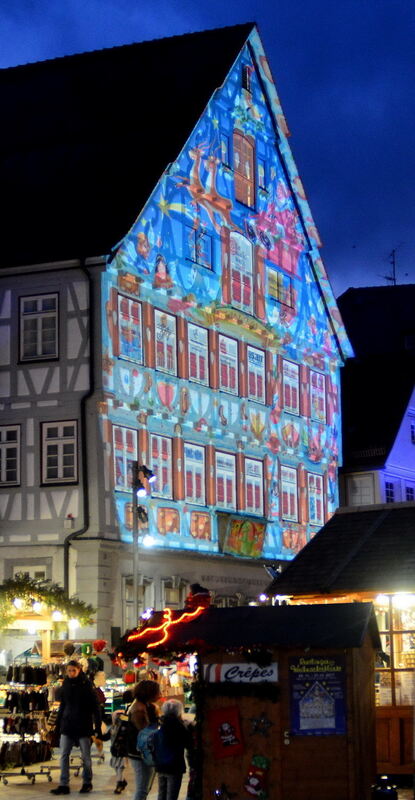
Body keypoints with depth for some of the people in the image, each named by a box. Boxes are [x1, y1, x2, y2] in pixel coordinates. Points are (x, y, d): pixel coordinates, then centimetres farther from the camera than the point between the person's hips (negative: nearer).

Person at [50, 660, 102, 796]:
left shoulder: (86, 684, -8)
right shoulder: (65, 685, 5)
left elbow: (95, 707, -8)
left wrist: (98, 727, -12)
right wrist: (58, 724, 12)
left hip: (83, 725, -4)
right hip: (67, 725, 4)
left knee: (86, 756, 6)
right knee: (64, 755, -1)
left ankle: (87, 782, 20)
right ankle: (64, 785, 2)